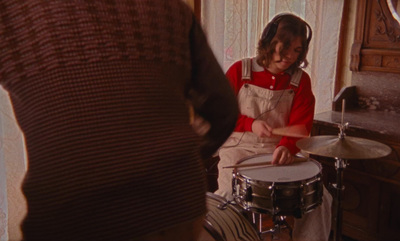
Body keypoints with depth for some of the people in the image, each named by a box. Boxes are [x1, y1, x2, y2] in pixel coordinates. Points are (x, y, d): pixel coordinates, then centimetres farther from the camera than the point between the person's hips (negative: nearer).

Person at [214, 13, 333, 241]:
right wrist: (250, 124, -15)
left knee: (319, 197, -15)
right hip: (240, 147, -2)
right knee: (228, 196, -28)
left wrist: (288, 146, -28)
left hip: (280, 150, 2)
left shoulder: (301, 81, 3)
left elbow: (300, 124, -6)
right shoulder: (240, 70, -1)